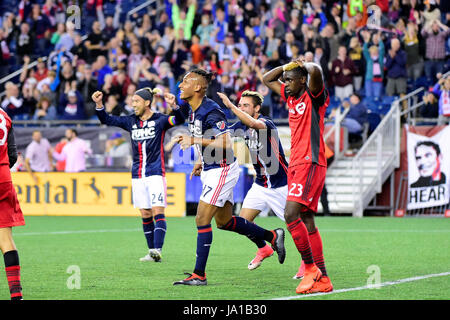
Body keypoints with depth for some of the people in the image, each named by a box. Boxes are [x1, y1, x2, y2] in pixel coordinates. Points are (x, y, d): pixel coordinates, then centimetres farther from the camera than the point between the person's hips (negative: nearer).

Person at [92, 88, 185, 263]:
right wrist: (99, 104, -3)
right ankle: (151, 252, 12)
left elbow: (179, 120, -20)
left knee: (158, 212, -14)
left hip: (156, 173, -5)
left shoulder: (159, 120, -4)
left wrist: (174, 106, -38)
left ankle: (157, 250, -23)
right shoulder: (131, 121, 10)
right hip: (138, 175, 5)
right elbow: (107, 120, 13)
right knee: (145, 214, 7)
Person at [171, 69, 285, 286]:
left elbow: (225, 143, -28)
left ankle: (199, 275, -5)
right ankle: (272, 236, 32)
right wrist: (201, 162, 14)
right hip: (211, 170, 10)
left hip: (222, 170, -10)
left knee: (202, 220, -10)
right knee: (224, 222, 18)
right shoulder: (194, 112, 9)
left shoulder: (211, 112, -21)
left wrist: (195, 140, -27)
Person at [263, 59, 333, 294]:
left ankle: (311, 268, -13)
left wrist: (304, 65, -6)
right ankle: (322, 279, 6)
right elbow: (267, 79, 29)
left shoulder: (314, 96, -6)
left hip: (310, 164, -9)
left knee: (291, 214, -20)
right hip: (295, 164, 9)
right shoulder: (291, 96, 17)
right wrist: (286, 66, 15)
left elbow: (316, 71, -27)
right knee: (306, 221, 5)